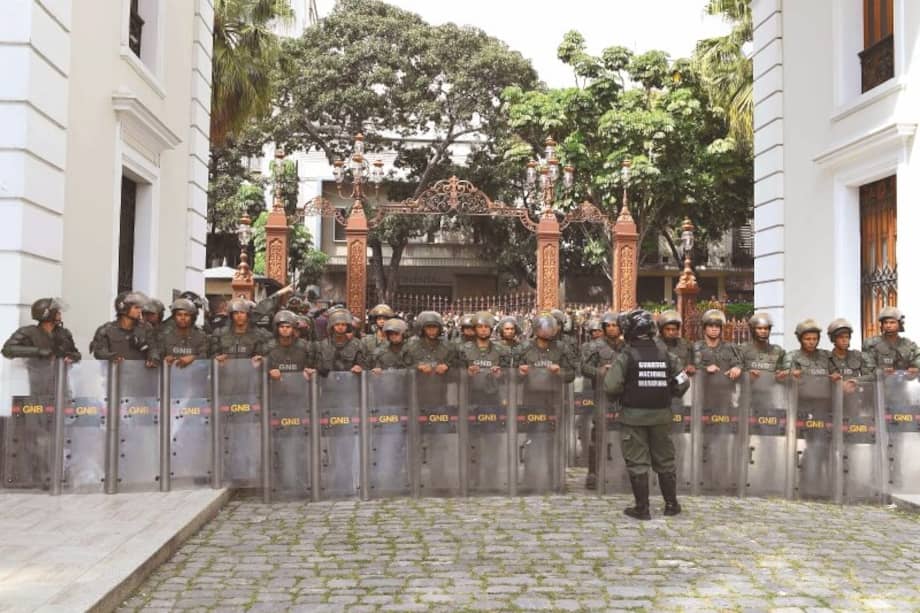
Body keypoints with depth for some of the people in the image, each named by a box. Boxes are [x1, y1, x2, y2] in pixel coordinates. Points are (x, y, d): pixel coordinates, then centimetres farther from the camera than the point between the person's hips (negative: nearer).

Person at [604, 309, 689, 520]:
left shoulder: (626, 356, -11)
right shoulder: (664, 354, 1)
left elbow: (611, 386, -18)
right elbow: (682, 382, 2)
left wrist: (623, 395, 2)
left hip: (634, 416, -4)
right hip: (661, 415, 4)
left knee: (637, 462, 5)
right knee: (664, 460, 16)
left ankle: (642, 508, 9)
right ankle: (671, 504, 25)